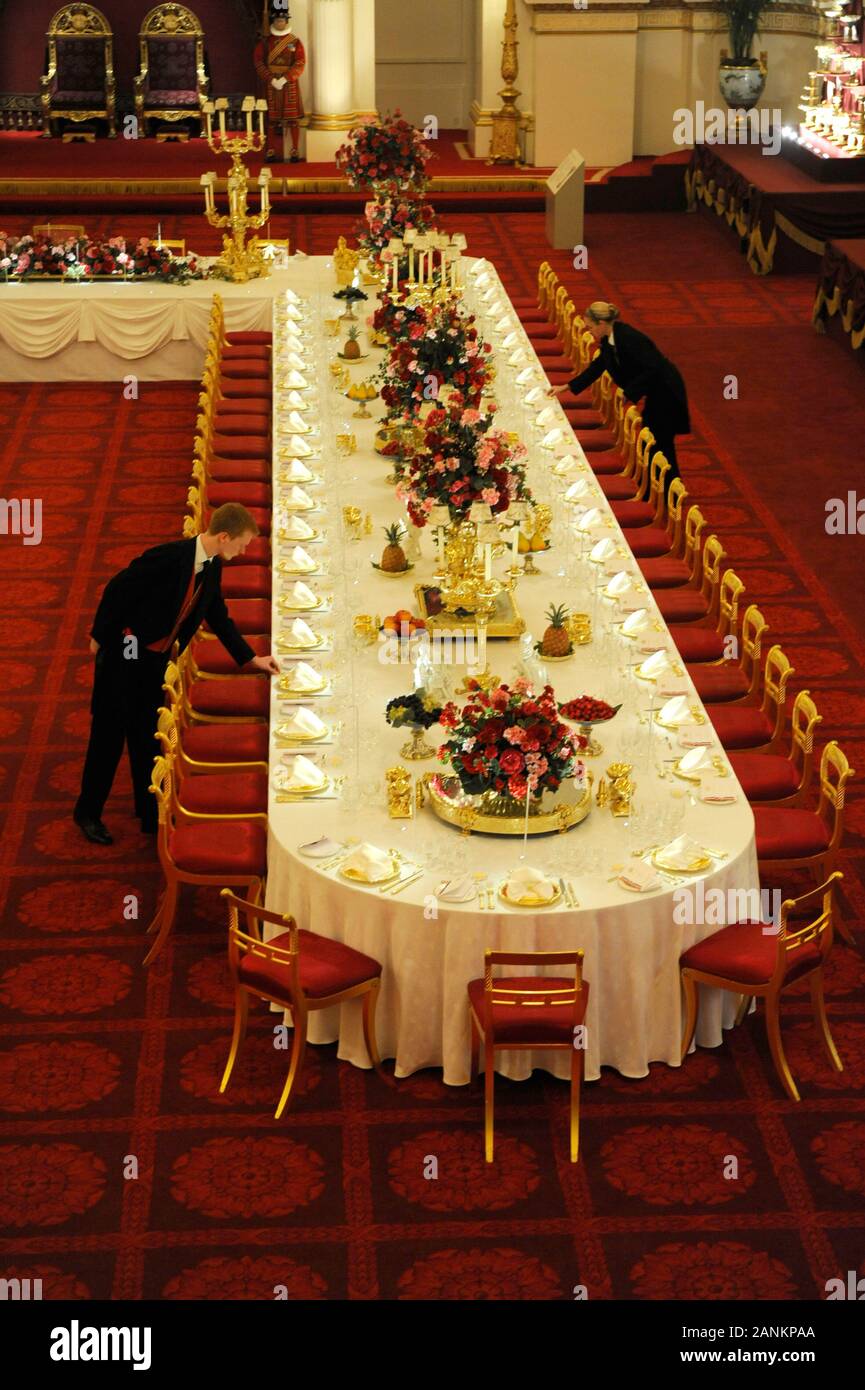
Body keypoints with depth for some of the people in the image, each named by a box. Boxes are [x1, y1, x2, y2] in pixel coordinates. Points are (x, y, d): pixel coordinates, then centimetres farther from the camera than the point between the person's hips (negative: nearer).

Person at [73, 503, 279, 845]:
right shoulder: (168, 557, -25)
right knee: (109, 734, 3)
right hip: (123, 655, -7)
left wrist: (252, 659, 12)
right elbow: (117, 589, -18)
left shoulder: (212, 567, -1)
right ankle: (87, 812, 18)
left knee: (149, 737, 14)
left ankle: (150, 815, 25)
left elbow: (218, 617, 13)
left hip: (156, 661, 7)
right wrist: (100, 638, -9)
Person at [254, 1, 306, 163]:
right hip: (270, 84, 1)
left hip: (289, 84, -1)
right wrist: (271, 79, -13)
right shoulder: (264, 41, 4)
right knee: (271, 119, 2)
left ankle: (295, 151, 5)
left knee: (292, 118, 0)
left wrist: (285, 79, -16)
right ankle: (271, 151, 7)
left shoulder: (295, 41, 1)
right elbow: (258, 62, -1)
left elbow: (300, 64, -5)